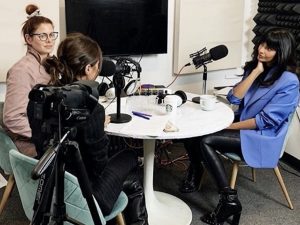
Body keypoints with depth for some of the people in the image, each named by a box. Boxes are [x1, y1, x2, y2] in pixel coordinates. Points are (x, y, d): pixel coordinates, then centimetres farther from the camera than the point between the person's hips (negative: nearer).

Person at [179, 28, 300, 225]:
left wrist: (230, 126, -16)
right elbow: (233, 98, -6)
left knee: (205, 141, -25)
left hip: (263, 138, -7)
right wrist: (256, 72, -12)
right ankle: (196, 173, 13)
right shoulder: (253, 68, 6)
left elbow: (266, 121, -19)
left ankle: (229, 199, -17)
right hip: (241, 124, 7)